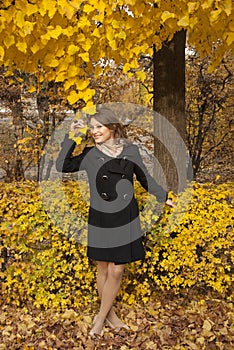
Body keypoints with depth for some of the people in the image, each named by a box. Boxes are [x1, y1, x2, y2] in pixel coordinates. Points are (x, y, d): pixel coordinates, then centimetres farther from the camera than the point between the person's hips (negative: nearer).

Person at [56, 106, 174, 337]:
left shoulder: (131, 151, 1)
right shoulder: (90, 155, 0)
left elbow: (145, 179, 13)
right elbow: (61, 166, -5)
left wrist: (163, 197, 14)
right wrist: (71, 137, -7)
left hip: (125, 218, 0)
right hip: (99, 218, 0)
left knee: (116, 271, 2)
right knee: (103, 269, 10)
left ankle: (100, 319, 19)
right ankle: (110, 315, 30)